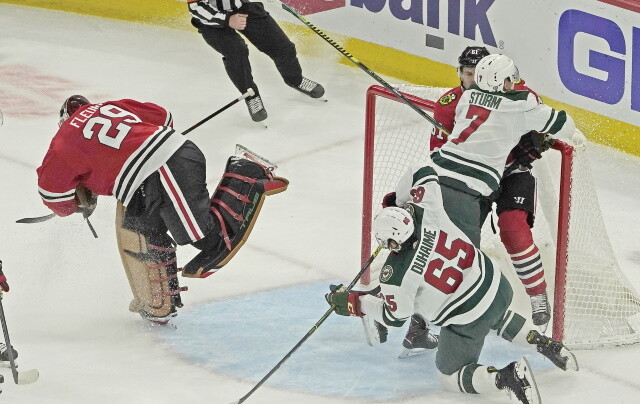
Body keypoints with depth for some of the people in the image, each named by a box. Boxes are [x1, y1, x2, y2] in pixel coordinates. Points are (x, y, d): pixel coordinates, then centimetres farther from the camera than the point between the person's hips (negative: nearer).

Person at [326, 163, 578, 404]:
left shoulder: (395, 275, -25)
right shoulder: (426, 209, -15)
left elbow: (394, 317, -9)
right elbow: (423, 173, 3)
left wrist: (353, 303, 1)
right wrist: (398, 199, 16)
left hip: (467, 321, -7)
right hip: (496, 285, 7)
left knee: (452, 376, 15)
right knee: (497, 316, 43)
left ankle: (507, 378, -13)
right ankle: (544, 343, 22)